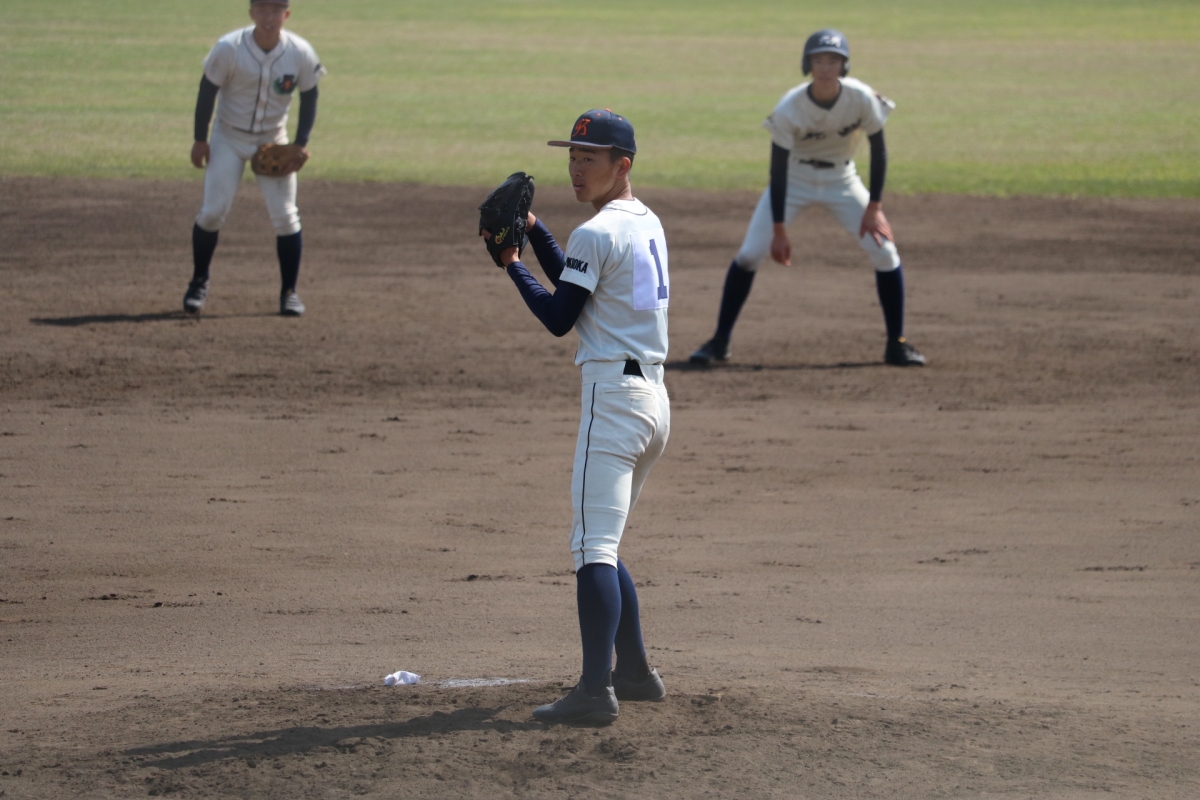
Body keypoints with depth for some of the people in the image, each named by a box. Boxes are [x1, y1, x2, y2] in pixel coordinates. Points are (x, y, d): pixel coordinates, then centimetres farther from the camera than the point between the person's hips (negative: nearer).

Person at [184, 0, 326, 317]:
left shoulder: (301, 53, -15)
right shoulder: (229, 49, -20)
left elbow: (309, 97, -1)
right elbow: (208, 90, -9)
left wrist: (301, 145, -8)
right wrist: (200, 140, -8)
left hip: (274, 142, 1)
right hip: (229, 138, -1)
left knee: (286, 216, -5)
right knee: (212, 213, -7)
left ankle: (289, 291, 8)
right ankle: (199, 282, 13)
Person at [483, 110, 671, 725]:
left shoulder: (597, 233, -12)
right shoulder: (648, 224, 16)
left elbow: (558, 318, -10)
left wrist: (510, 263, 0)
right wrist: (533, 230, 17)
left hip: (613, 395, -10)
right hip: (654, 397, 10)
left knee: (593, 546, -14)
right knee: (600, 544, 21)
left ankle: (596, 690, -22)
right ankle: (634, 671, 24)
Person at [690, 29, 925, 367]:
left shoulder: (862, 99, -23)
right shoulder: (790, 109, -26)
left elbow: (878, 150, -10)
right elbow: (778, 169, -21)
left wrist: (874, 207, -13)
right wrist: (779, 230, -21)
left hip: (842, 180, 1)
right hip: (794, 179, -1)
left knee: (884, 252, -10)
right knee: (749, 255, -11)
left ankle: (897, 344, 5)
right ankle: (719, 341, 2)